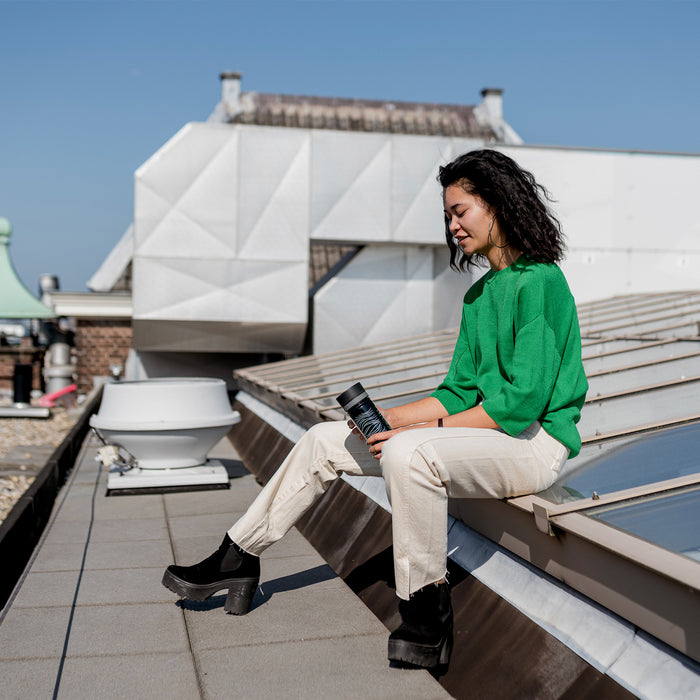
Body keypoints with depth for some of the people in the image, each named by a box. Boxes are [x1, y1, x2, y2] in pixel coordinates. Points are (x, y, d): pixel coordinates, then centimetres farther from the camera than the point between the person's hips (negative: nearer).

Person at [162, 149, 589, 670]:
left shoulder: (540, 282, -14)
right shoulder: (479, 295, 14)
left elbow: (523, 399, -21)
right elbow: (459, 392, 14)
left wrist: (420, 427, -19)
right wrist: (388, 417, 0)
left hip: (534, 442, -9)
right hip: (487, 428, 9)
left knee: (409, 453, -38)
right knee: (327, 440, 3)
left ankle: (427, 611, -19)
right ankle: (239, 558, 13)